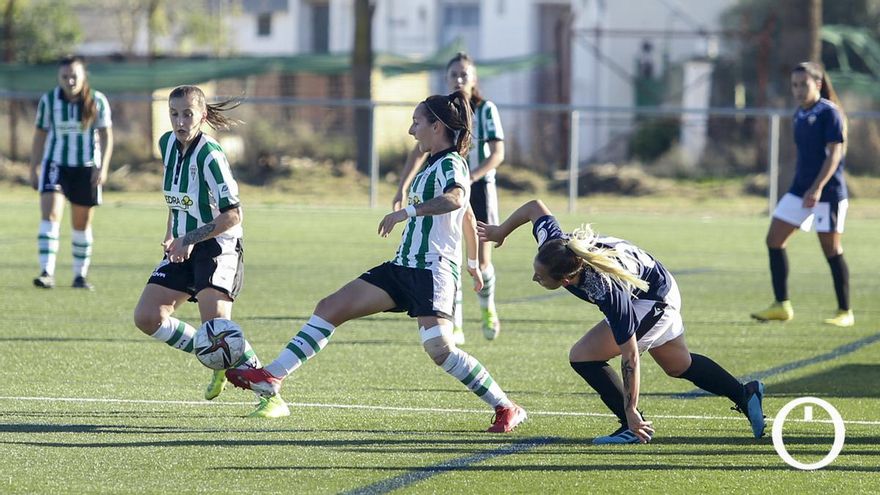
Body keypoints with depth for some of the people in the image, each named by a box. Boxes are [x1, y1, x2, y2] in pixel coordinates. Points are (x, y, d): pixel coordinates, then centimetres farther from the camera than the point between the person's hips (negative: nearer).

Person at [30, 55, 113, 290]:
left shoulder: (97, 101, -6)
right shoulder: (48, 101, -4)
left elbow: (106, 136, -1)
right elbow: (40, 135, 6)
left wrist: (103, 167, -12)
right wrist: (34, 169, 6)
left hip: (87, 168, 0)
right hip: (55, 165, 0)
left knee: (82, 224, 9)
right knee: (50, 215, -18)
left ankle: (80, 275, 22)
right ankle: (47, 272, -24)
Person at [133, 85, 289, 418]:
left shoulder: (209, 156, -20)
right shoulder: (167, 144, 4)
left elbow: (232, 215, -24)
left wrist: (190, 239, -24)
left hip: (218, 248, -8)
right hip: (182, 249, 8)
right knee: (146, 318, -1)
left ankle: (270, 394, -20)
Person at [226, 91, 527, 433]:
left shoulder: (451, 164, -10)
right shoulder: (434, 165, 19)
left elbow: (455, 200, -34)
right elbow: (468, 217, 31)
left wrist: (407, 212, -34)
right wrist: (473, 264, 42)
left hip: (434, 269, -10)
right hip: (404, 266, 10)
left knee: (438, 347, -25)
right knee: (331, 308, 3)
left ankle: (506, 408, -13)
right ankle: (272, 376, 4)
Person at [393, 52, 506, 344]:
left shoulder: (486, 110, -6)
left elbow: (498, 153, -13)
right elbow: (420, 151, 1)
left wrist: (470, 177, -28)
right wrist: (402, 188, -10)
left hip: (479, 188, -2)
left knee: (482, 261, 0)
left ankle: (488, 308, 29)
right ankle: (455, 325, 0)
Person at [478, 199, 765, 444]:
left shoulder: (607, 292, -43)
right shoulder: (554, 245, -29)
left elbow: (630, 356, -36)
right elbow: (535, 206, -8)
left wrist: (632, 413, -31)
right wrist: (501, 232, 7)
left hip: (656, 301, -9)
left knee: (583, 356, -16)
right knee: (679, 366, 25)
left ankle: (635, 427, -5)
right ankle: (747, 396, 38)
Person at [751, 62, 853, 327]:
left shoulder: (829, 113, -12)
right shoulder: (799, 115, 12)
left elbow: (834, 153, -18)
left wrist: (817, 187, -25)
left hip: (827, 192, -8)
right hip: (800, 188, 8)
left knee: (831, 250, -3)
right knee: (774, 240, 2)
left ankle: (845, 312, 8)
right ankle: (781, 305, 8)